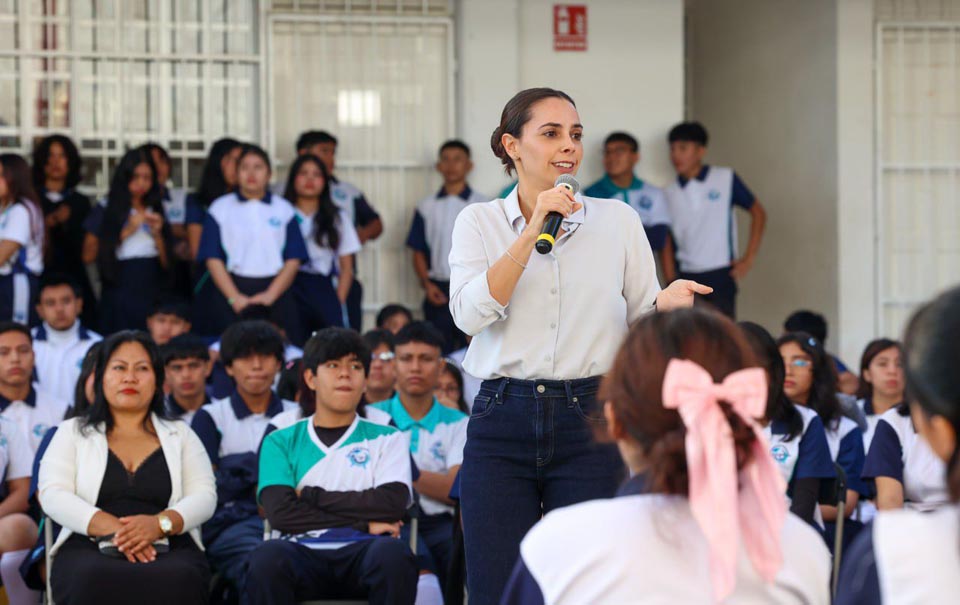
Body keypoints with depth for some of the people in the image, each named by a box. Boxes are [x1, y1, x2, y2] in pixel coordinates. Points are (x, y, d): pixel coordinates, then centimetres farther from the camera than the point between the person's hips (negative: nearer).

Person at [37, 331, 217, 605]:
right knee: (96, 580, -41)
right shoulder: (73, 433, 20)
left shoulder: (180, 435, 23)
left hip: (170, 549, 1)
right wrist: (112, 529, -14)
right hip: (89, 548, -1)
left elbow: (204, 497, 9)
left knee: (177, 581, -39)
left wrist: (160, 523, -14)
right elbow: (53, 495, 4)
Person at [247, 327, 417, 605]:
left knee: (393, 552, -36)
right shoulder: (281, 442, 20)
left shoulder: (385, 438, 21)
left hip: (362, 553, 1)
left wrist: (311, 496, 3)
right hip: (302, 551, 0)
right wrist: (362, 523, -2)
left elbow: (393, 504, 1)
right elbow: (280, 513, 1)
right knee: (268, 555, -37)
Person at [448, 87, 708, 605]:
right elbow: (470, 314, -10)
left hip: (589, 424, 0)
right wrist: (531, 234, -15)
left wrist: (666, 303, -13)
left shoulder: (618, 221, 9)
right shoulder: (479, 222, 7)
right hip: (503, 421, 0)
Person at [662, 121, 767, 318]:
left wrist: (749, 258, 1)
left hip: (721, 278, -2)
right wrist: (671, 284, 1)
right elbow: (666, 245, 9)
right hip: (686, 279, 2)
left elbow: (758, 213, 7)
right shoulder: (669, 194, 7)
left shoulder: (726, 180, 1)